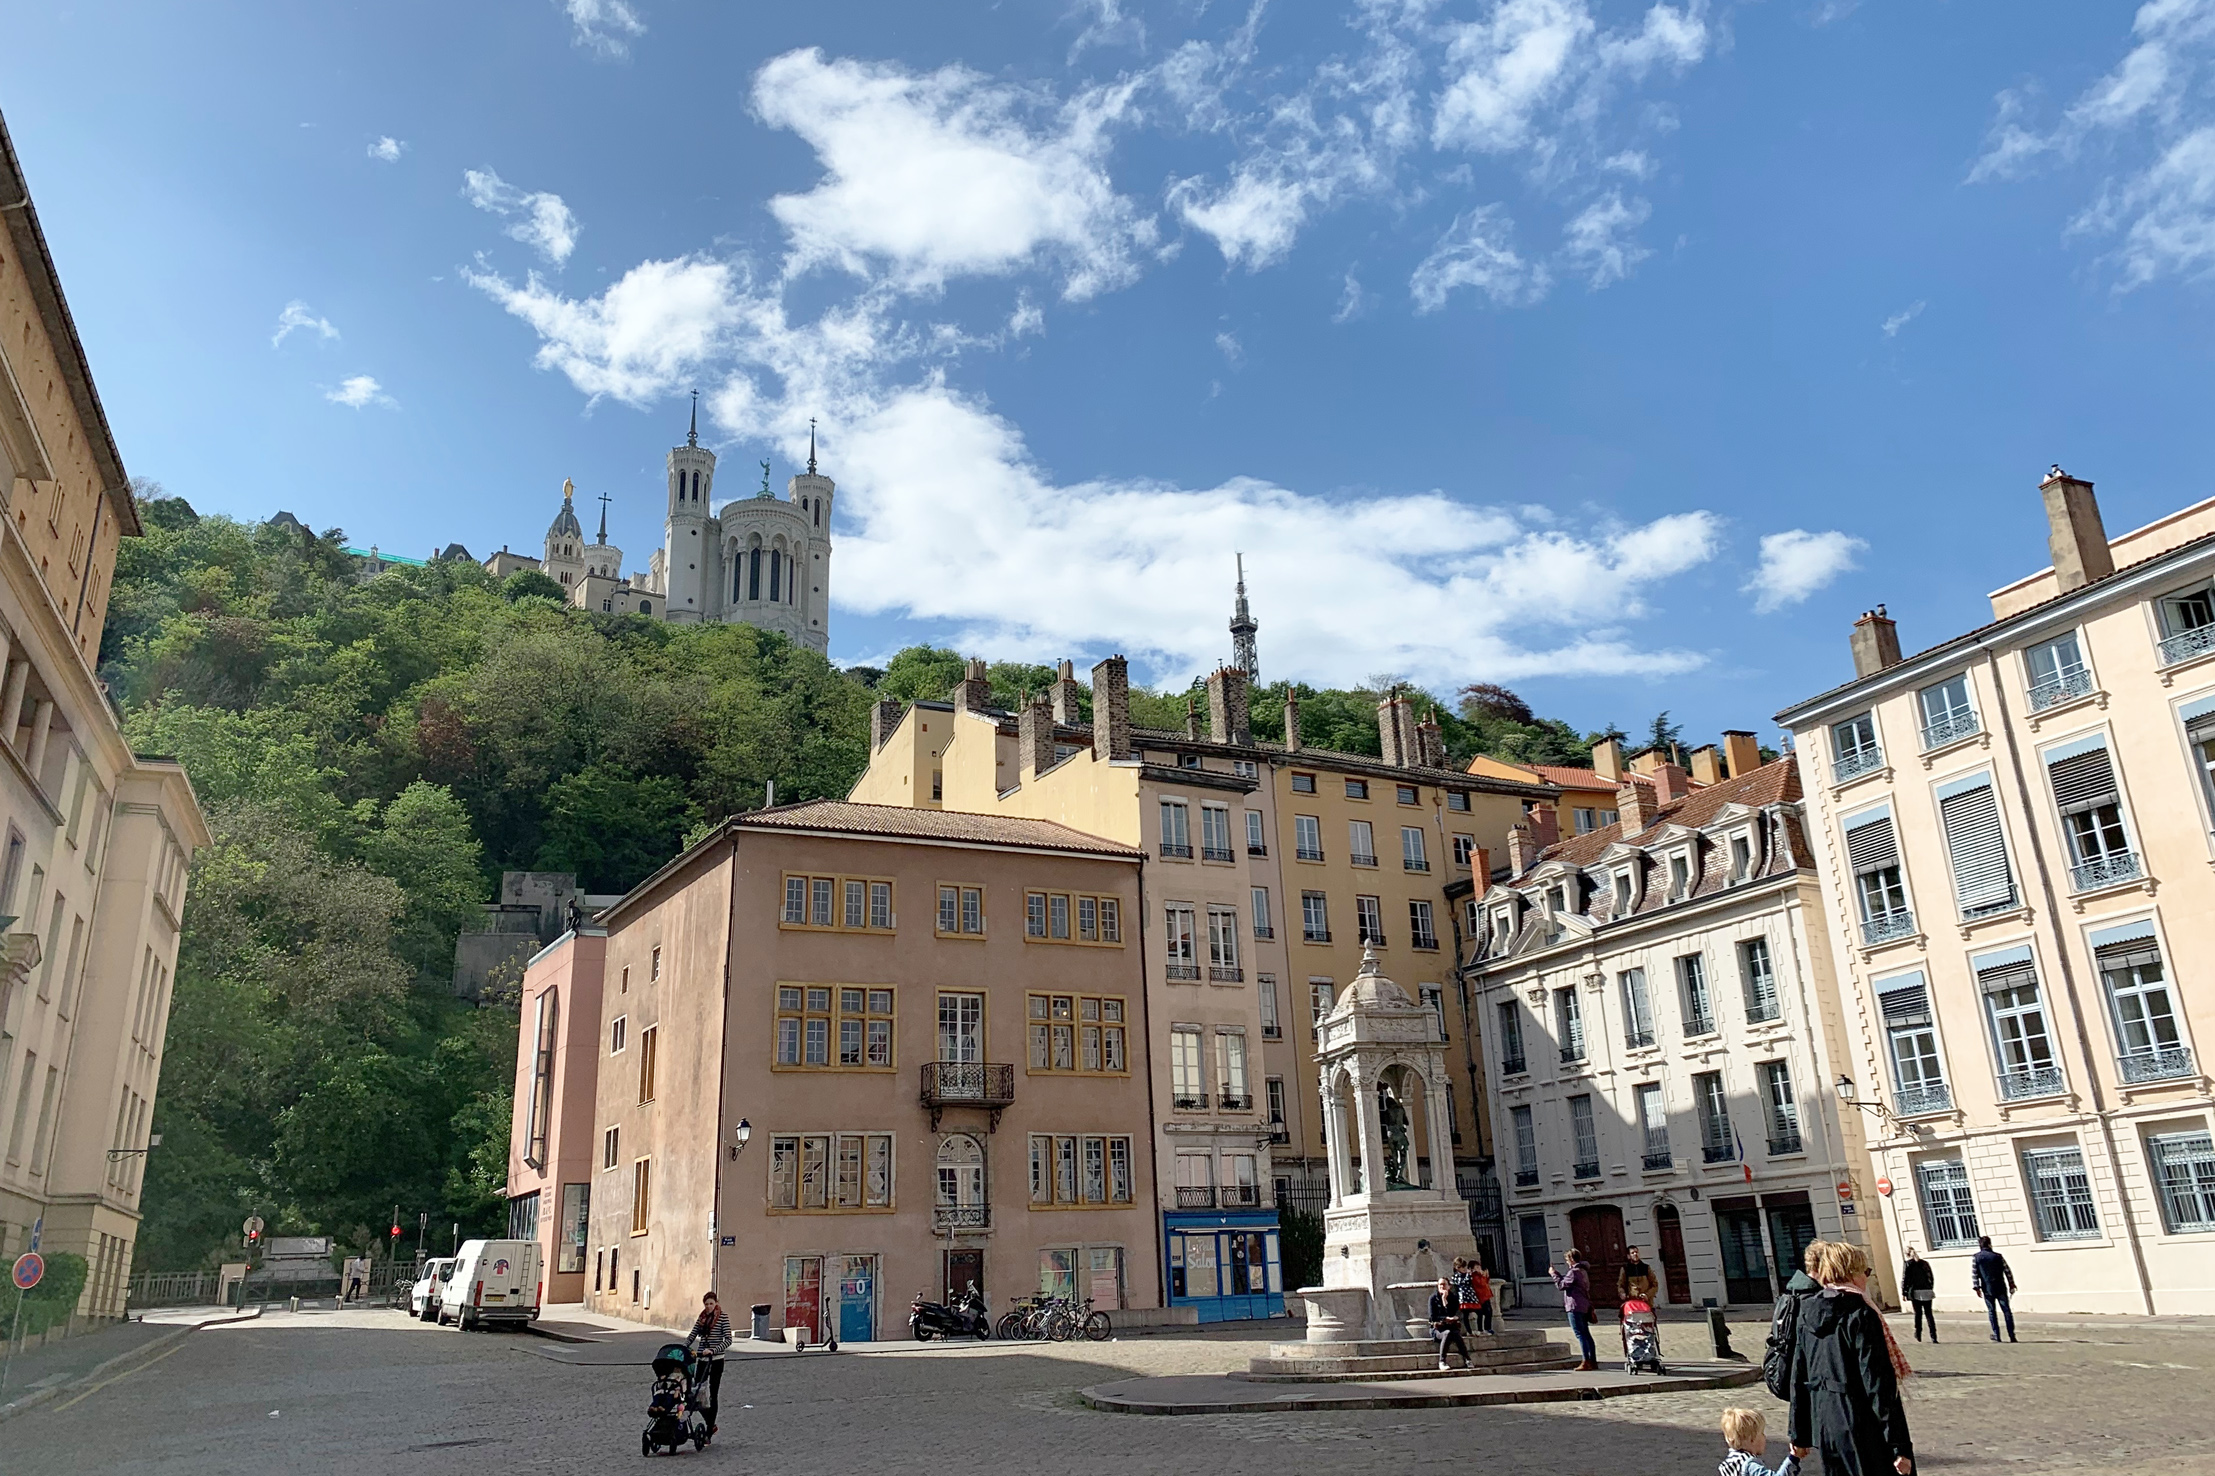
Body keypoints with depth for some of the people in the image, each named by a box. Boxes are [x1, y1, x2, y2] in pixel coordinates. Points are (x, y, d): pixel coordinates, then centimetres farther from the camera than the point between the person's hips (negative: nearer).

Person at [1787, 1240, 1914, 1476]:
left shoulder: (1807, 1316, 7)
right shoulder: (1861, 1315, -13)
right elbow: (1879, 1385, -17)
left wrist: (1800, 1435, 18)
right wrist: (1900, 1445, -15)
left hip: (1826, 1430, 7)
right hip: (1864, 1433, -7)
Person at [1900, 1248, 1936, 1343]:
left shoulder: (1907, 1264, -3)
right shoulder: (1925, 1263, 9)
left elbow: (1904, 1279, -5)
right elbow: (1931, 1277, 12)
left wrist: (1903, 1292, 2)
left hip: (1915, 1292, -3)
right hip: (1927, 1292, 3)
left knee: (1918, 1313, 8)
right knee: (1929, 1314, 3)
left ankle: (1918, 1335, 12)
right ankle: (1933, 1336, -4)